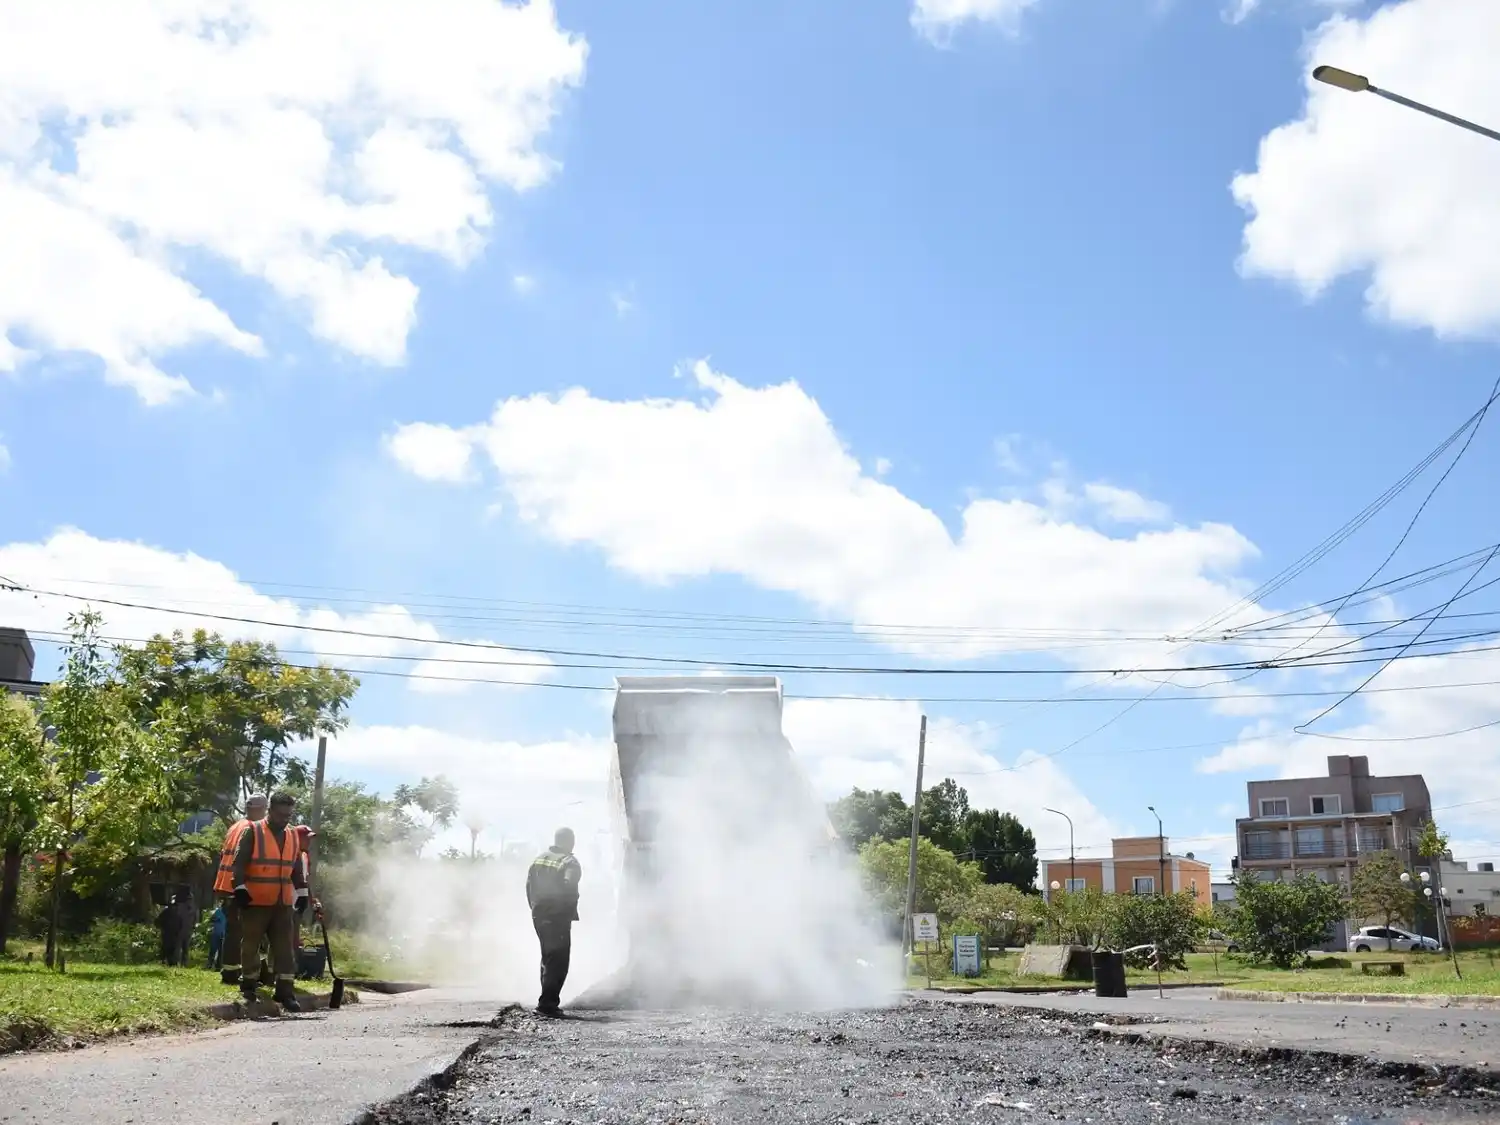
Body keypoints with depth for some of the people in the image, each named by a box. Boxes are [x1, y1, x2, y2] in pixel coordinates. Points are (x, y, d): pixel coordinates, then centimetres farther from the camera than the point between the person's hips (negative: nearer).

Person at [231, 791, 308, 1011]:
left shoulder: (293, 836, 11)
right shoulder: (252, 832, -6)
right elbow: (239, 862, -9)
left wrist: (302, 892, 15)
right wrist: (240, 888, -16)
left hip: (283, 903, 5)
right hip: (255, 902, -5)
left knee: (285, 948, 1)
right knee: (250, 945, 7)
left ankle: (285, 992, 3)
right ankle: (248, 985, 22)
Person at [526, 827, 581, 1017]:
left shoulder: (539, 859, 11)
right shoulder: (570, 862, -10)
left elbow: (529, 886, 10)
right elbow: (569, 889, -23)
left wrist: (535, 907, 14)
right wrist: (571, 912, -10)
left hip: (539, 916, 7)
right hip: (559, 918, -7)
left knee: (548, 958, 19)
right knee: (558, 961, -3)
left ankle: (548, 1001, 23)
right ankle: (547, 1004, -9)